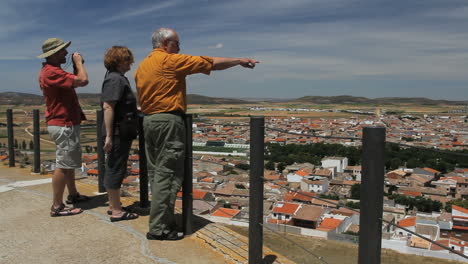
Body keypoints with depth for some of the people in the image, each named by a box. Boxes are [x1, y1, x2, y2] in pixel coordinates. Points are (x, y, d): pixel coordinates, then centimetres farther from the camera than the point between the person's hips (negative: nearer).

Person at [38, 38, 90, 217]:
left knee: (70, 162, 20)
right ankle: (57, 206, 1)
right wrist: (78, 62, -10)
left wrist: (75, 66, 9)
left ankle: (73, 195, 34)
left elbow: (74, 81, 19)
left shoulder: (51, 70, 15)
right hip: (64, 125, -11)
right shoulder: (51, 72, -20)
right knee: (63, 165, -6)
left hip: (66, 123, 11)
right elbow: (83, 80, -26)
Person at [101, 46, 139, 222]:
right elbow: (108, 107, -23)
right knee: (115, 170, -3)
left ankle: (113, 206, 28)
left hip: (122, 133, 11)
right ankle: (116, 211, 7)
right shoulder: (115, 79, -15)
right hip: (118, 133, -11)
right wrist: (109, 136, -26)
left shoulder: (119, 78, 17)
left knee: (114, 169, 16)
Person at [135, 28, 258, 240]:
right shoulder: (171, 60, -8)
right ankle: (158, 228, -2)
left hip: (148, 120, 9)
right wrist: (240, 61, 4)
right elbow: (211, 63, -6)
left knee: (155, 172, 12)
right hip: (168, 121, -9)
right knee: (167, 174, -5)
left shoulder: (142, 65, 15)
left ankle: (161, 219, 20)